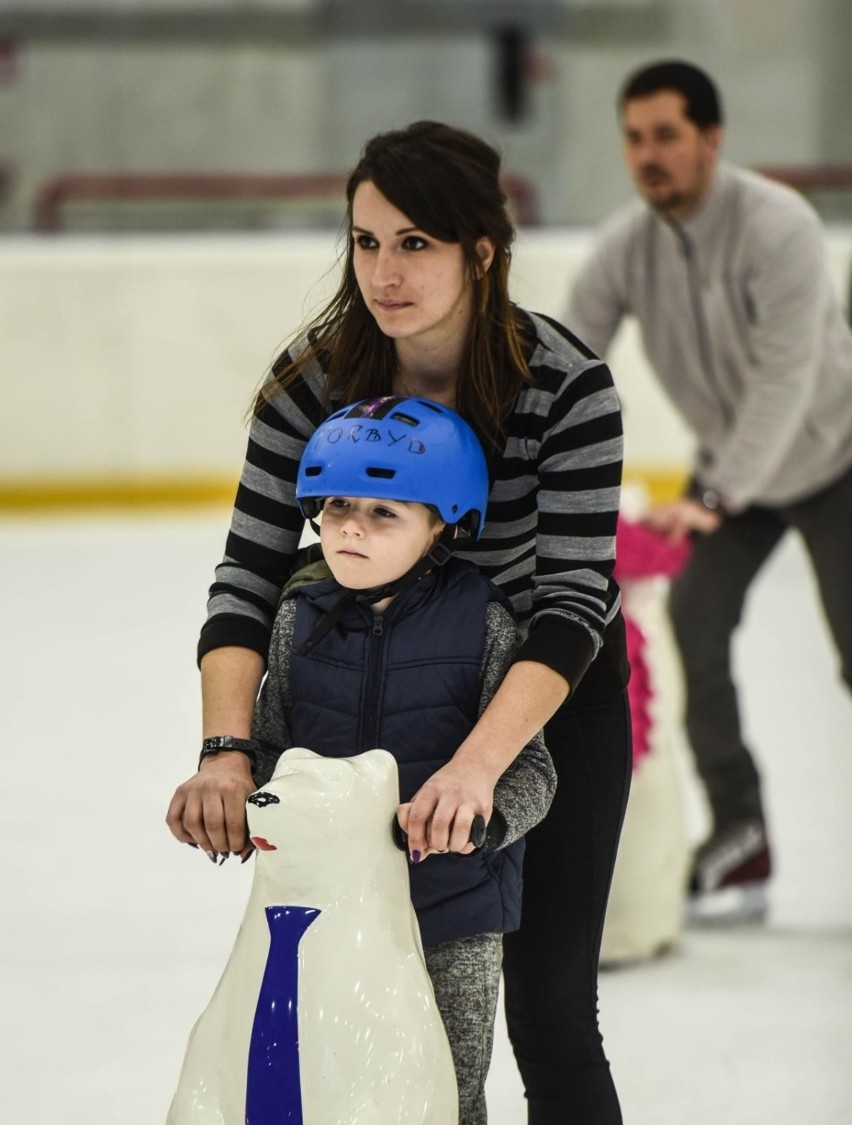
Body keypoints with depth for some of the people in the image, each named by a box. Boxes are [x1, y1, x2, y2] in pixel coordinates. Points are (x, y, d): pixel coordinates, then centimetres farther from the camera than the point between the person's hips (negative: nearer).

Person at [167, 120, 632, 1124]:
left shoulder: (566, 386, -27)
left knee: (548, 1010, -5)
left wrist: (479, 760, -48)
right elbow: (250, 573, -22)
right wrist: (227, 752, -38)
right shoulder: (316, 380, -20)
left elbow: (575, 596, -33)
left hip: (555, 693, -3)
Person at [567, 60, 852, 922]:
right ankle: (738, 837, 0)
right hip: (730, 465, 5)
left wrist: (715, 500, -46)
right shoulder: (625, 248, -14)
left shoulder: (777, 227, -31)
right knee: (689, 632, -10)